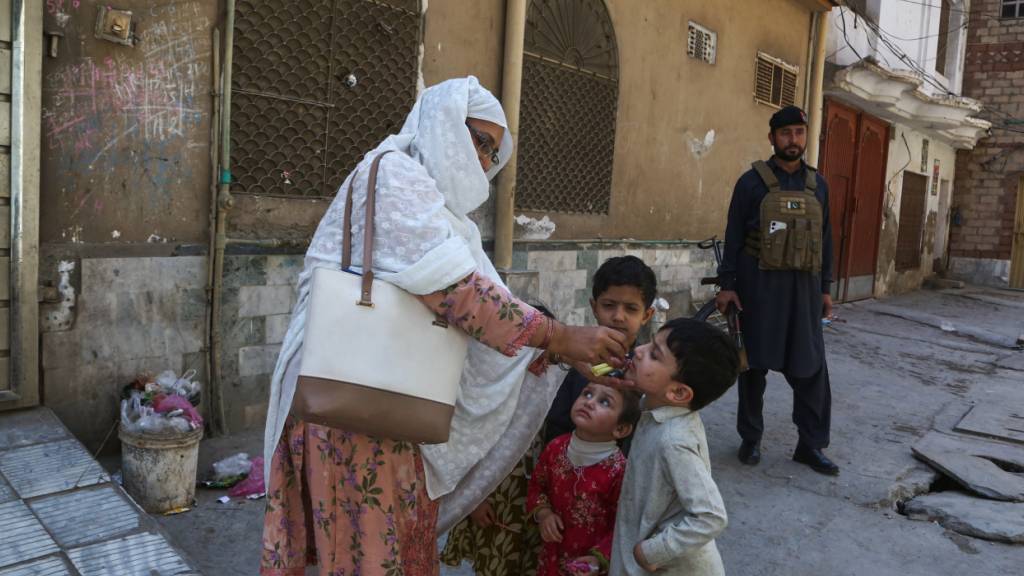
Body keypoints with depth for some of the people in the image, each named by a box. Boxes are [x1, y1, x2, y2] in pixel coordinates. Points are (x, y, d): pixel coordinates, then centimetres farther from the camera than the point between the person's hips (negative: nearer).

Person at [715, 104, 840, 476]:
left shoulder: (817, 184, 10)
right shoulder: (752, 181, -2)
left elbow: (824, 239, 13)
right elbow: (733, 236, -3)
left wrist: (825, 288, 10)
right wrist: (727, 285, -8)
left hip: (804, 287, 4)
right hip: (760, 285, -3)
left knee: (810, 367, 4)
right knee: (755, 363, 6)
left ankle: (811, 445, 16)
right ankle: (751, 439, 20)